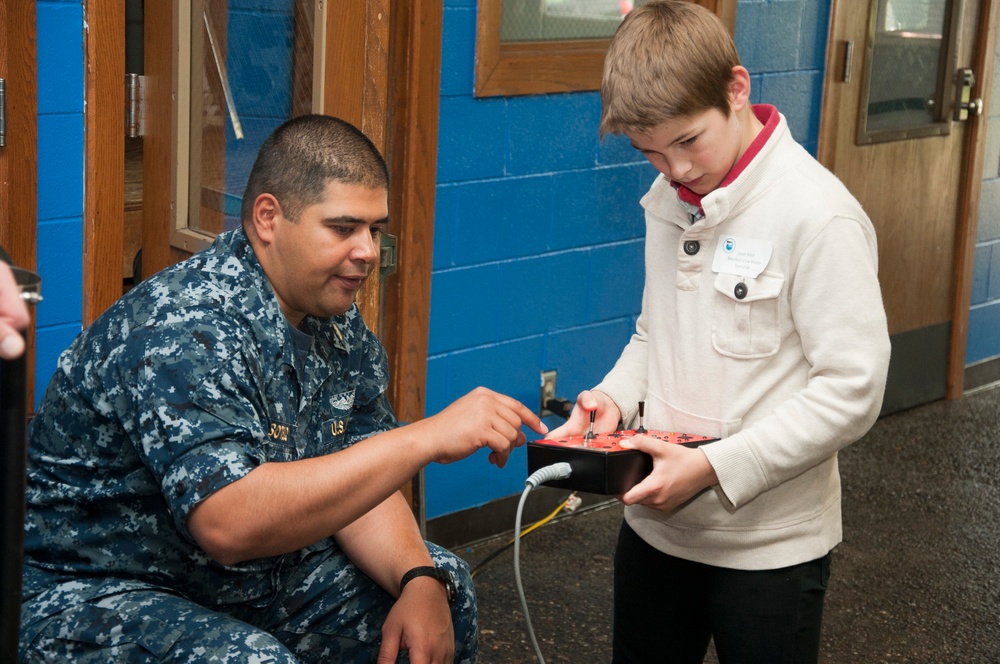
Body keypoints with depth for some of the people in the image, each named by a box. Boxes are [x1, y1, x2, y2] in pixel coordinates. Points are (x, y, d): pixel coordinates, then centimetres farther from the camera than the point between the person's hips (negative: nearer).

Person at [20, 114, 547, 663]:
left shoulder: (337, 321, 1)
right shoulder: (184, 330, -27)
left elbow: (354, 483, 5)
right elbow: (229, 523, -38)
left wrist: (419, 580, -15)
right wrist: (424, 439, -38)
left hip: (255, 575, 8)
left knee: (446, 591, 4)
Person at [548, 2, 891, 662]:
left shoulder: (819, 216, -19)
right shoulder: (668, 199, 4)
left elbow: (853, 390, -20)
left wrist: (715, 468, -24)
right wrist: (614, 396, -5)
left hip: (769, 544, -6)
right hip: (655, 523, 6)